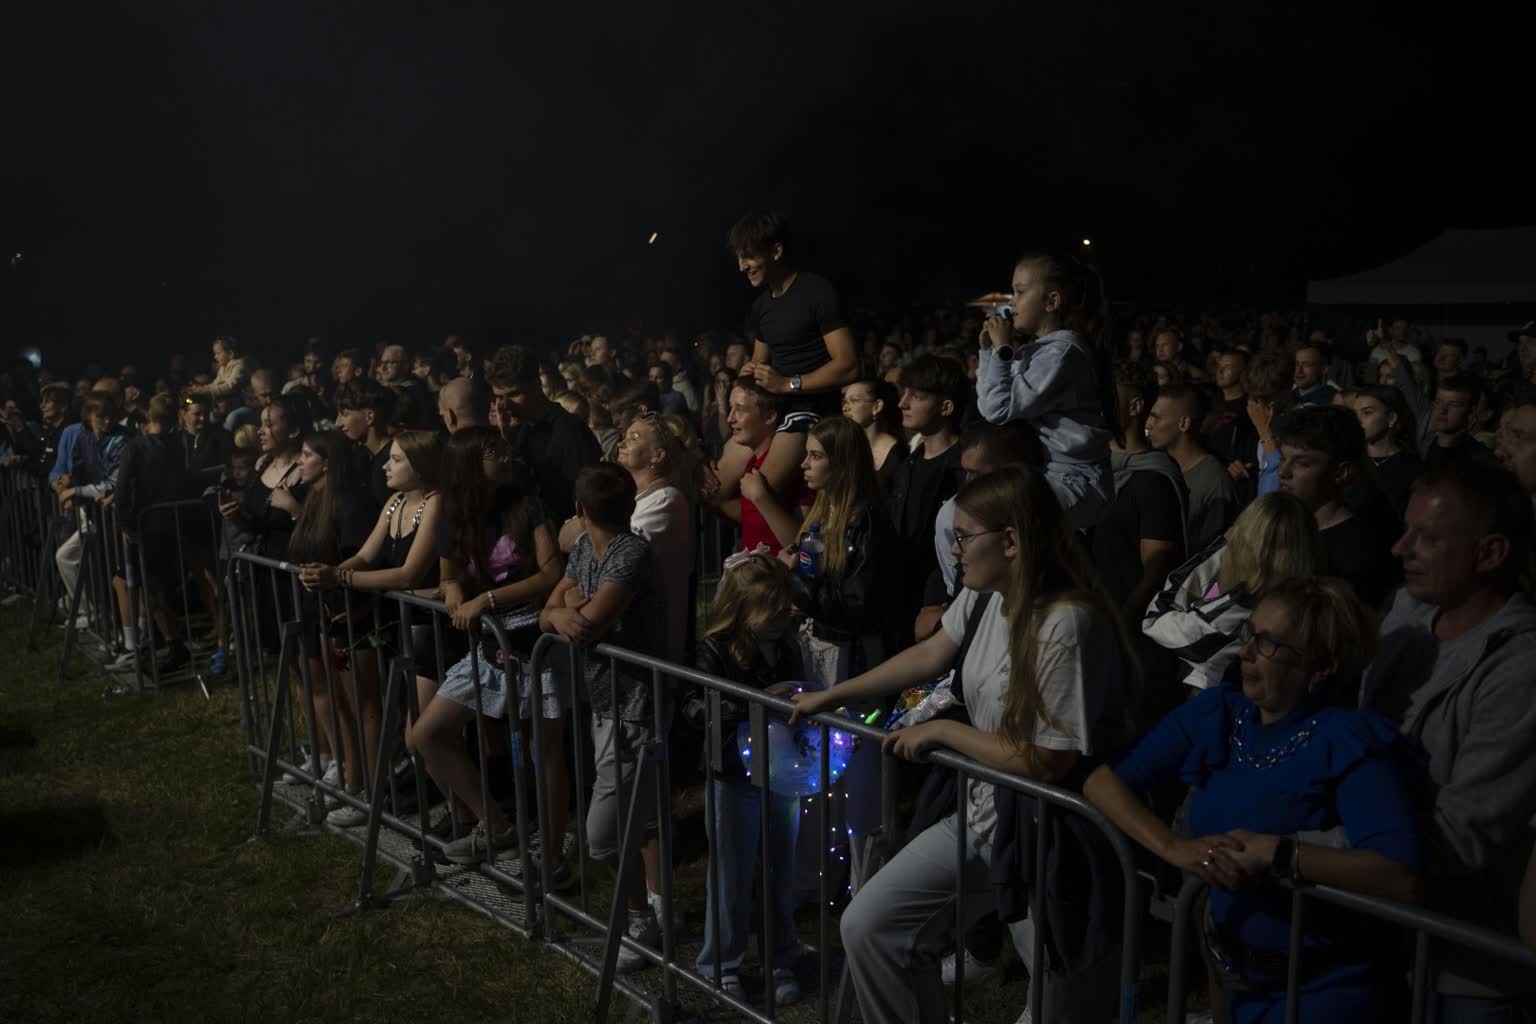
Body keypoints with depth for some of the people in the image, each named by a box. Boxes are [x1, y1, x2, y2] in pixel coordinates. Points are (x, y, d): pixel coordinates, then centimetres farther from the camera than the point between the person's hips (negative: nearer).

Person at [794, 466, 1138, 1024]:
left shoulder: (1066, 624, -28)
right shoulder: (983, 595, -3)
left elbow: (1053, 762, -26)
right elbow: (930, 654, 15)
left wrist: (943, 731, -17)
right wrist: (829, 697, 18)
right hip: (983, 817, 8)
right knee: (868, 927, 5)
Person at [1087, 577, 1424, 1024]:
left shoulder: (1350, 740, -19)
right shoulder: (1213, 714, -5)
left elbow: (1401, 879, -29)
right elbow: (1103, 779, -7)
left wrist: (1276, 853, -32)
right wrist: (1174, 848, -21)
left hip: (1327, 983, -4)